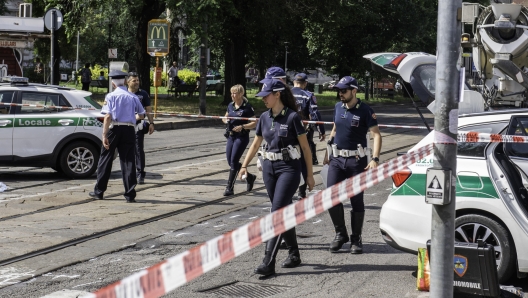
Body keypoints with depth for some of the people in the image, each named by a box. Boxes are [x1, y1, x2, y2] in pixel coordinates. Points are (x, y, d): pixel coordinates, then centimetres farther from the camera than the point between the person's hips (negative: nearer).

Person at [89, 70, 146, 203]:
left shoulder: (111, 96, -2)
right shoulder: (133, 97, 7)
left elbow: (108, 117, -12)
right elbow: (141, 115, 16)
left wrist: (104, 135, -13)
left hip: (114, 129, -2)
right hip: (129, 130, 2)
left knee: (105, 159, 9)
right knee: (128, 161, 3)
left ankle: (99, 192, 17)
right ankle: (130, 195, 0)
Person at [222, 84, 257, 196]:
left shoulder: (247, 107, -10)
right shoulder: (230, 105, 9)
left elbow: (255, 123, -10)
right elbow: (225, 117, 24)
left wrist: (242, 126, -21)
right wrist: (225, 120, 1)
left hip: (242, 137, -7)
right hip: (231, 136, 7)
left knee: (234, 161, -10)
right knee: (230, 161, 8)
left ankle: (230, 187, -5)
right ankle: (249, 177, 29)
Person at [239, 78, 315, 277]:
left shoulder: (292, 117, -10)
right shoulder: (265, 117, 7)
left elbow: (305, 147, -6)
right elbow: (256, 144, 18)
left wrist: (309, 174, -5)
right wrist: (244, 166, 9)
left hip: (289, 167, -6)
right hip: (269, 167, 6)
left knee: (277, 212, -12)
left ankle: (268, 263, -15)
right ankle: (294, 254, 26)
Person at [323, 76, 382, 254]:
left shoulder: (365, 110, -9)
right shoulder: (338, 107, 7)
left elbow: (376, 134, -13)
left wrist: (375, 159, -23)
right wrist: (328, 152, 18)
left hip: (356, 160, -4)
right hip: (337, 159, 4)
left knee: (356, 200, 2)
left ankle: (356, 239, 13)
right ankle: (340, 234, 12)